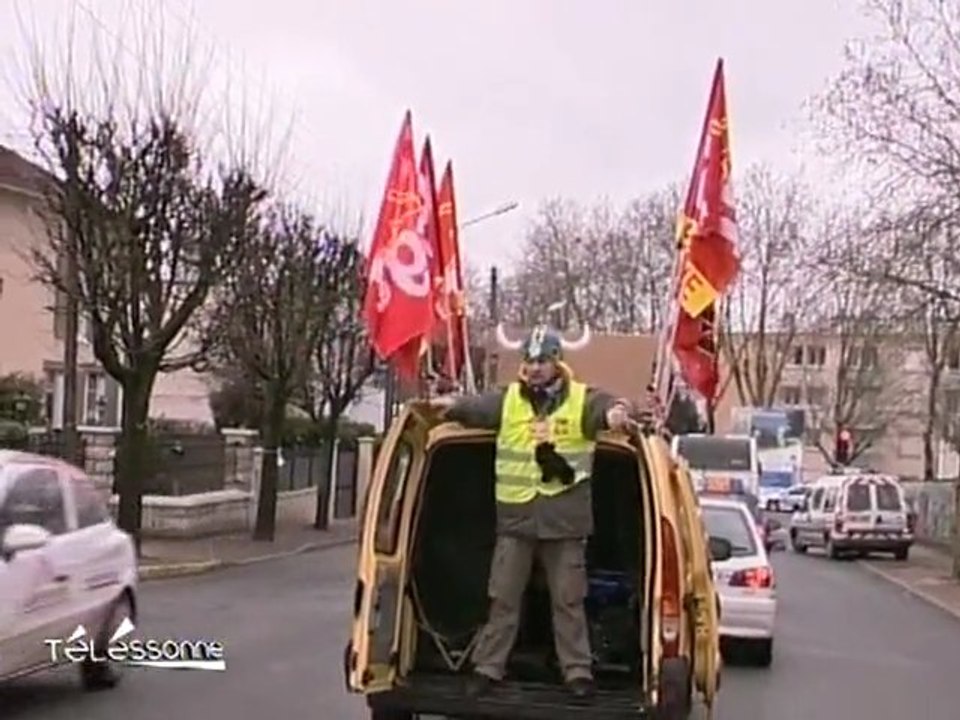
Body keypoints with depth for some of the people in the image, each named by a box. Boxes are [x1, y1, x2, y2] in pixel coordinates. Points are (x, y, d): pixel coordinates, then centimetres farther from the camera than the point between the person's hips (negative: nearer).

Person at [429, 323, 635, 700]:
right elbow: (478, 406, -6)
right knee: (503, 598, 8)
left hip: (565, 519, -1)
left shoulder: (582, 399, -2)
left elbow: (606, 407, -18)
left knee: (568, 600, 7)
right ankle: (487, 668, 17)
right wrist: (454, 406, -25)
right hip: (515, 517, 2)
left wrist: (616, 413, -40)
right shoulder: (507, 399, 5)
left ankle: (578, 672, 16)